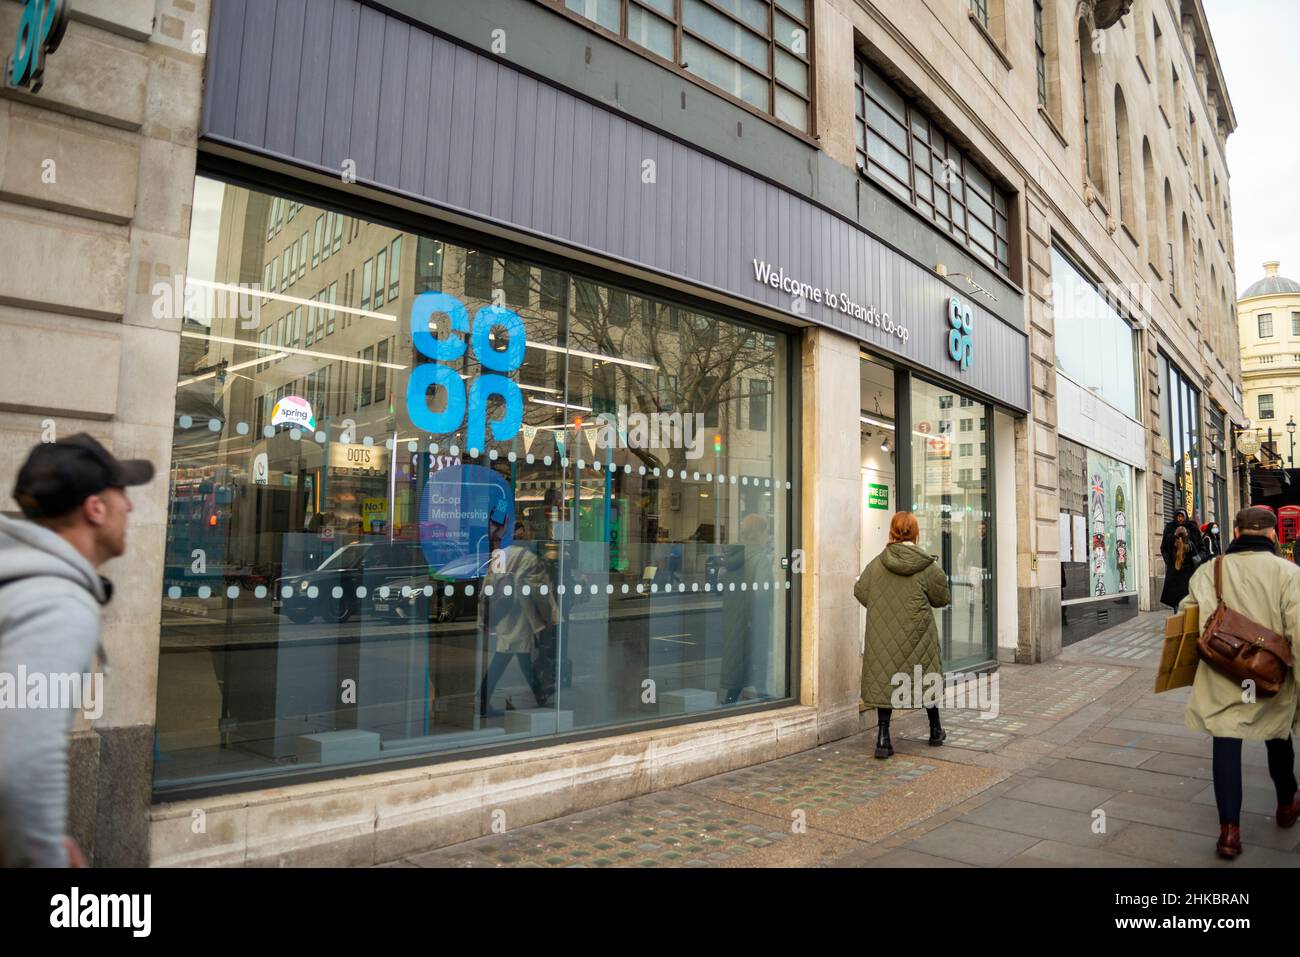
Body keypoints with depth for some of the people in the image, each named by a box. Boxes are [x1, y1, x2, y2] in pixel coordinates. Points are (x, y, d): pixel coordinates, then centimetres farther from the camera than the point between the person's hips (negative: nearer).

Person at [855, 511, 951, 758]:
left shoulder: (876, 564, -5)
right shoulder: (927, 566, -10)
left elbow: (860, 592, 4)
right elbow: (942, 598, 3)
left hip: (882, 637, 1)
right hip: (917, 636, -1)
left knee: (884, 679, 7)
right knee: (926, 679, 17)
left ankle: (883, 738, 1)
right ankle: (935, 731, 35)